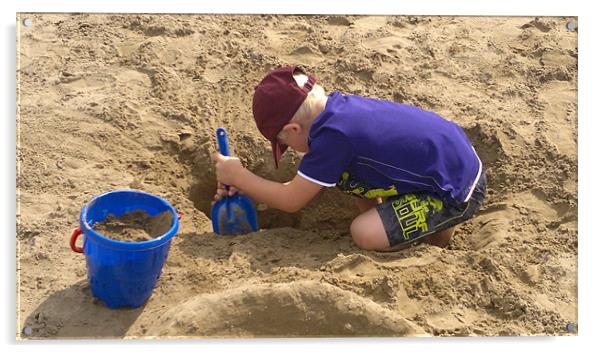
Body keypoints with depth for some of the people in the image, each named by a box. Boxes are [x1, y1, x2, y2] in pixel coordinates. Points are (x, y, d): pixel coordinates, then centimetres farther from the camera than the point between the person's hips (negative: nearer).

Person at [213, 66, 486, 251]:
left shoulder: (334, 136, -25)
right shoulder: (342, 105, 2)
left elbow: (291, 201, -13)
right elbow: (307, 184, 12)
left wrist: (237, 176, -2)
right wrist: (245, 186, 7)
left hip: (458, 193, -9)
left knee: (364, 234, -15)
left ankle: (439, 227, 6)